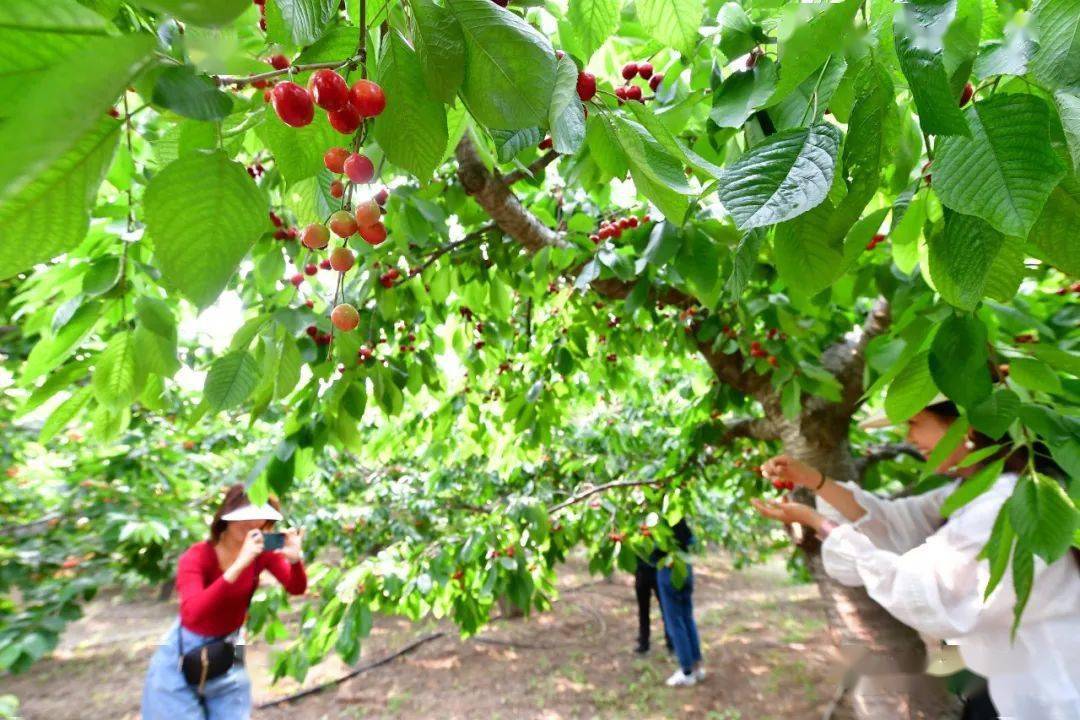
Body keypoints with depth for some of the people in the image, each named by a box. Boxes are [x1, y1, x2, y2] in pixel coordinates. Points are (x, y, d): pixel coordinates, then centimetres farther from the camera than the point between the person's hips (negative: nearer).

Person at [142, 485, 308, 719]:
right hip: (183, 657, -3)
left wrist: (295, 559, -35)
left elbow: (297, 589, -15)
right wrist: (239, 565, -47)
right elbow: (192, 613, -39)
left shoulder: (262, 551, -13)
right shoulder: (197, 556, -24)